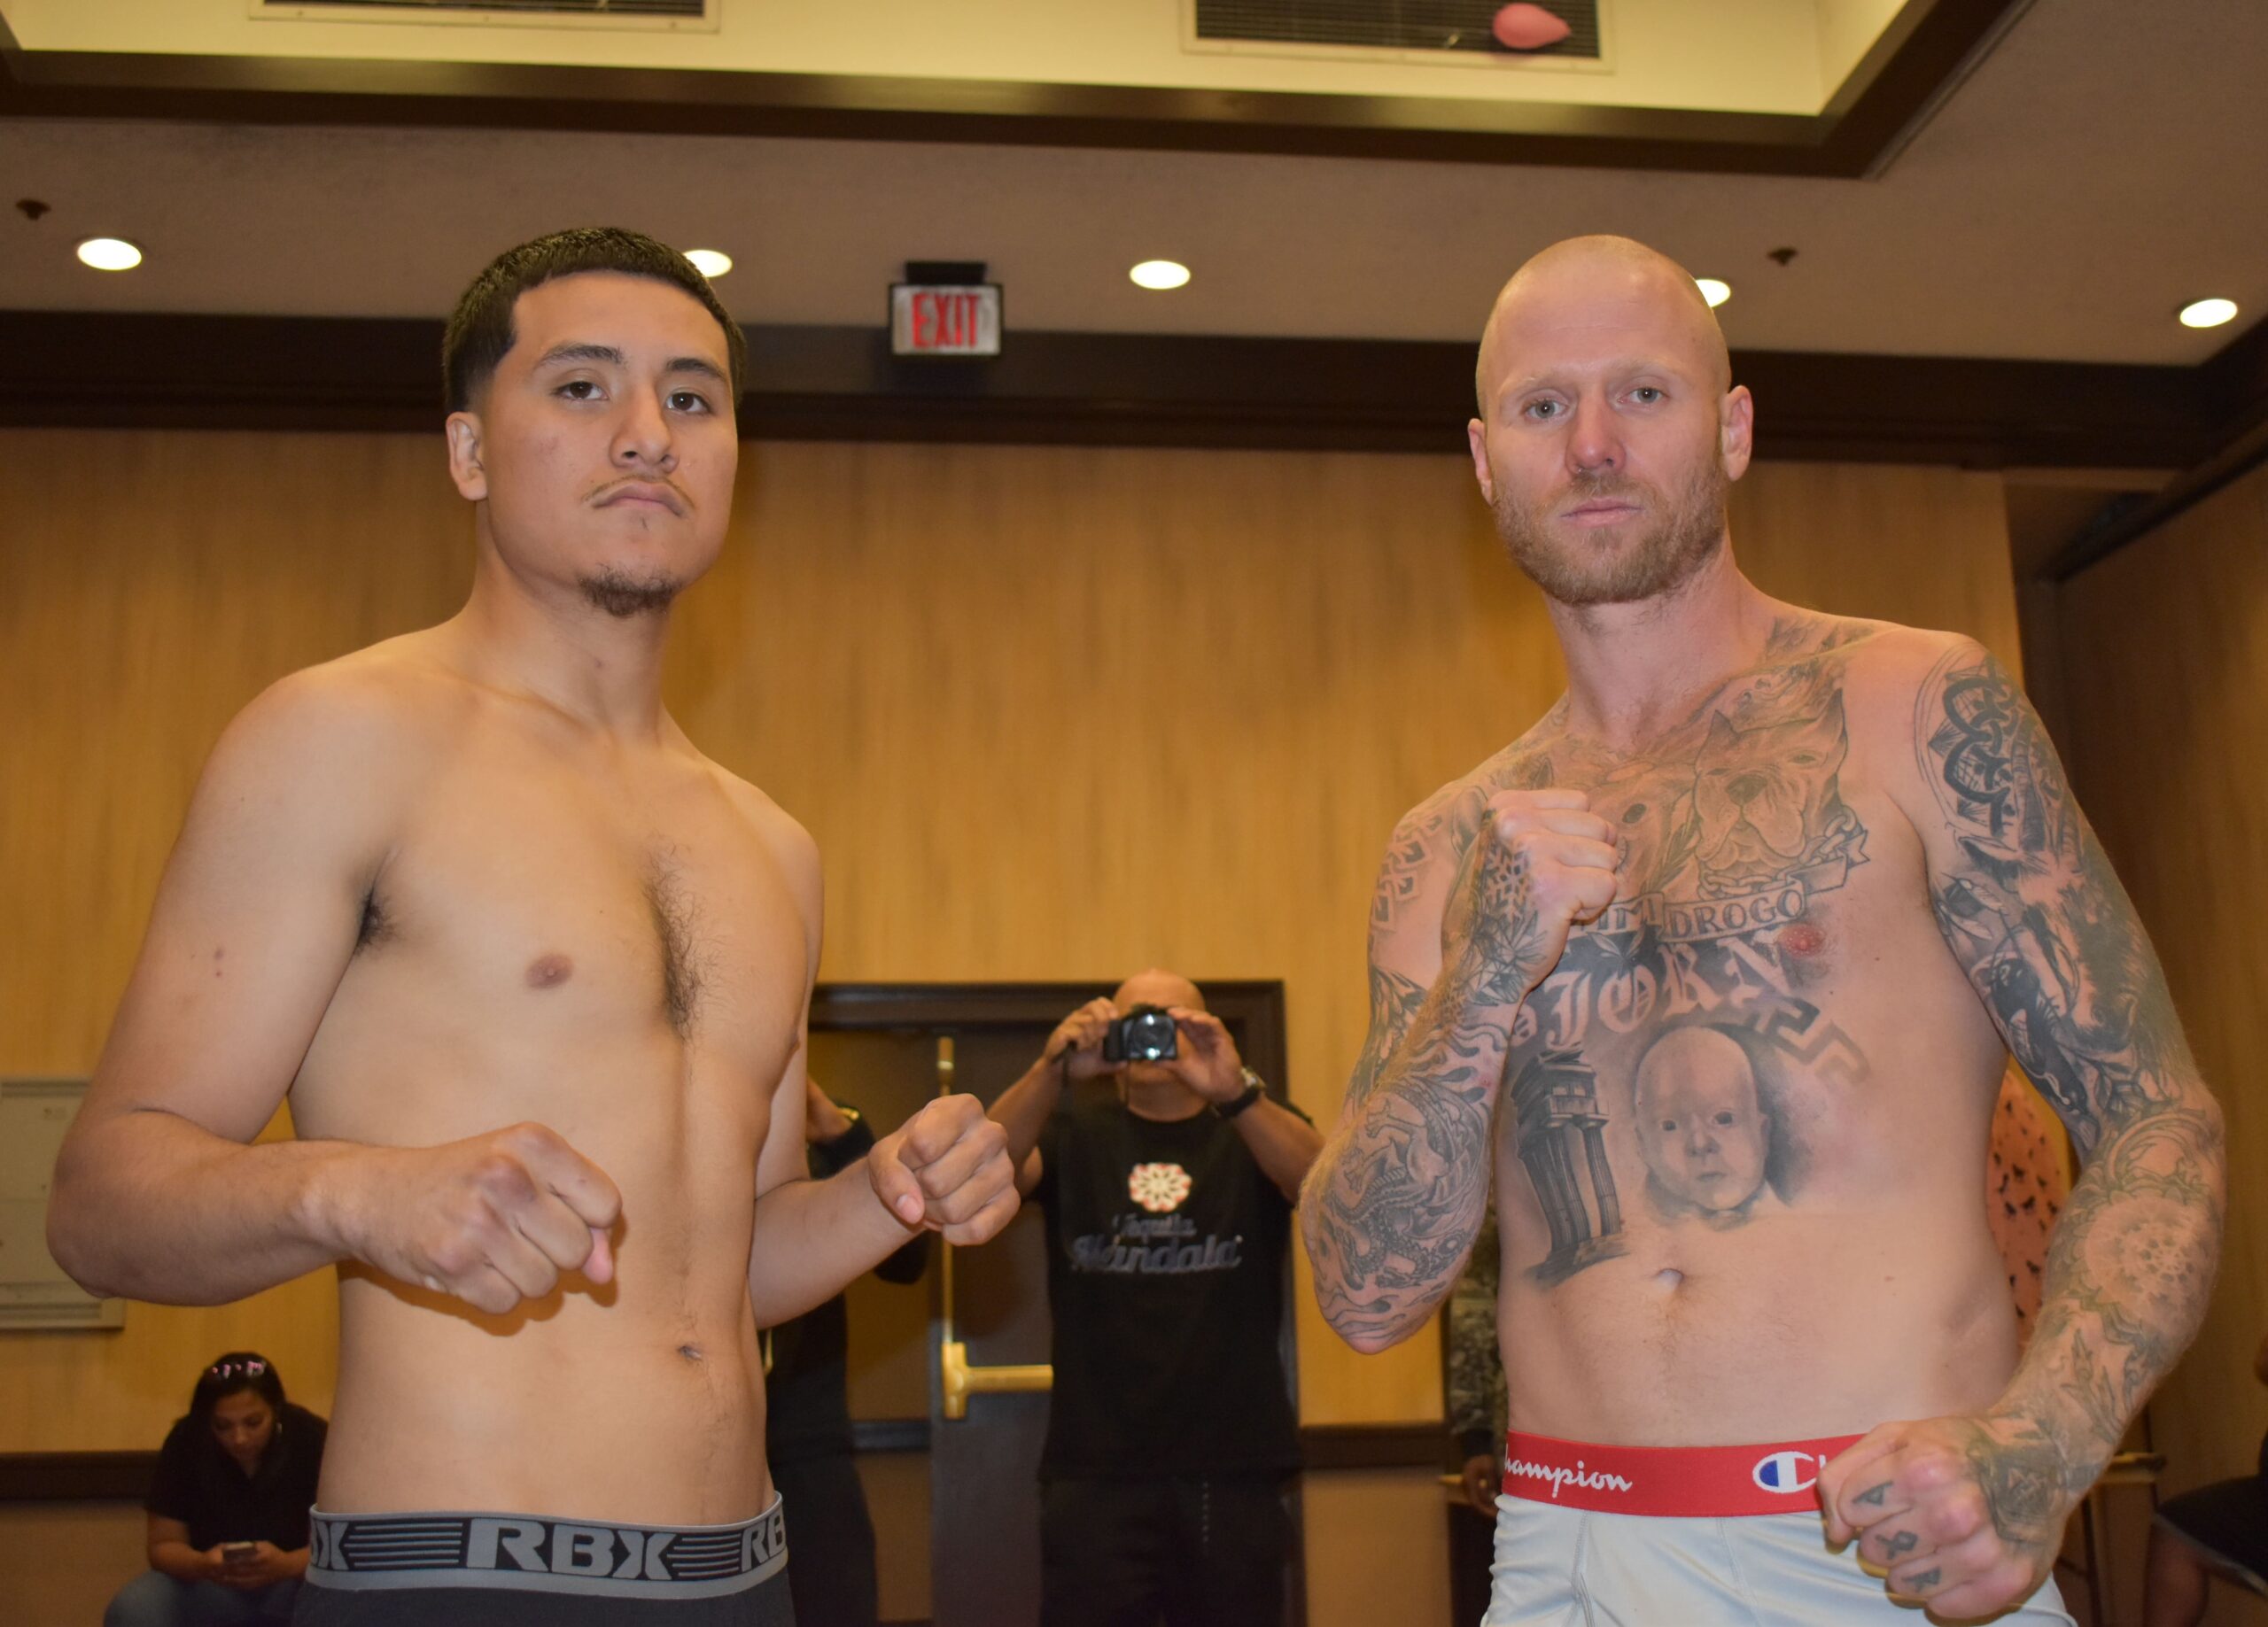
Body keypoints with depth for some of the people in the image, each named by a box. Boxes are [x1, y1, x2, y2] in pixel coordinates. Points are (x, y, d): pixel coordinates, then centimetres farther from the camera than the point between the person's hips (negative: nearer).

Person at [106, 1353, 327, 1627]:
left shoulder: (312, 1440, -18)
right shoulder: (186, 1442, -12)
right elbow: (164, 1544, -9)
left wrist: (287, 1564, -39)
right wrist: (201, 1565, -31)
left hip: (299, 1581, -3)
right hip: (208, 1583, 3)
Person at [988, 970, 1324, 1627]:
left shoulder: (1254, 1128, 8)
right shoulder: (1075, 1133, 9)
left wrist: (1233, 1092, -31)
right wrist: (1052, 1071, -28)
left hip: (1233, 1465, 0)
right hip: (1096, 1467, 0)